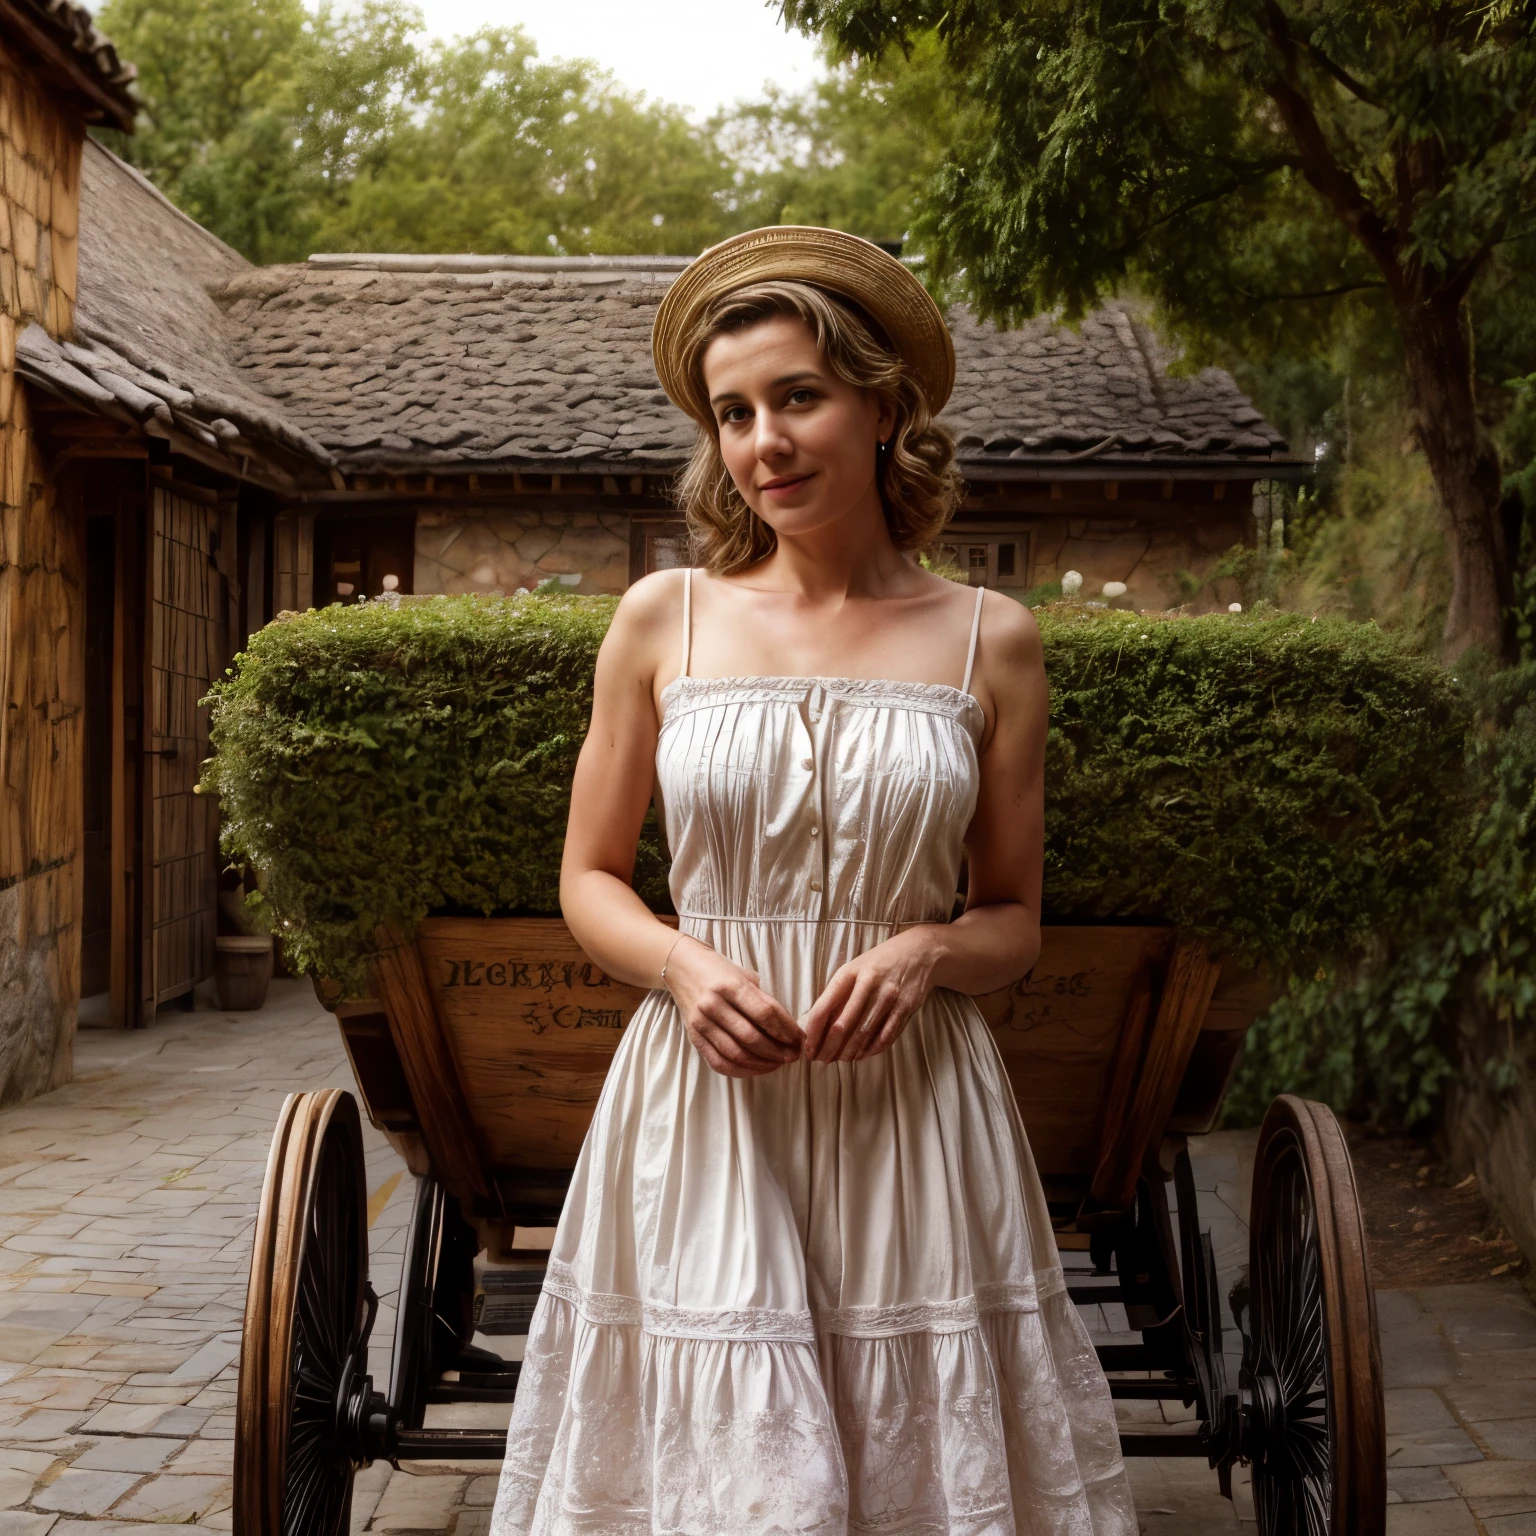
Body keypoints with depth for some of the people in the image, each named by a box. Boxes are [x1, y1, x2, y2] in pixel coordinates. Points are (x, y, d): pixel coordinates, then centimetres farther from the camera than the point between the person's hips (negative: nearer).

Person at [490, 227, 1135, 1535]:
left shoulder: (989, 642, 3)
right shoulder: (662, 619, 3)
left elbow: (1016, 923, 9)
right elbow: (590, 879, 10)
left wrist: (926, 952, -12)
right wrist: (682, 961, -10)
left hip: (910, 1116, 0)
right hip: (702, 1108, 0)